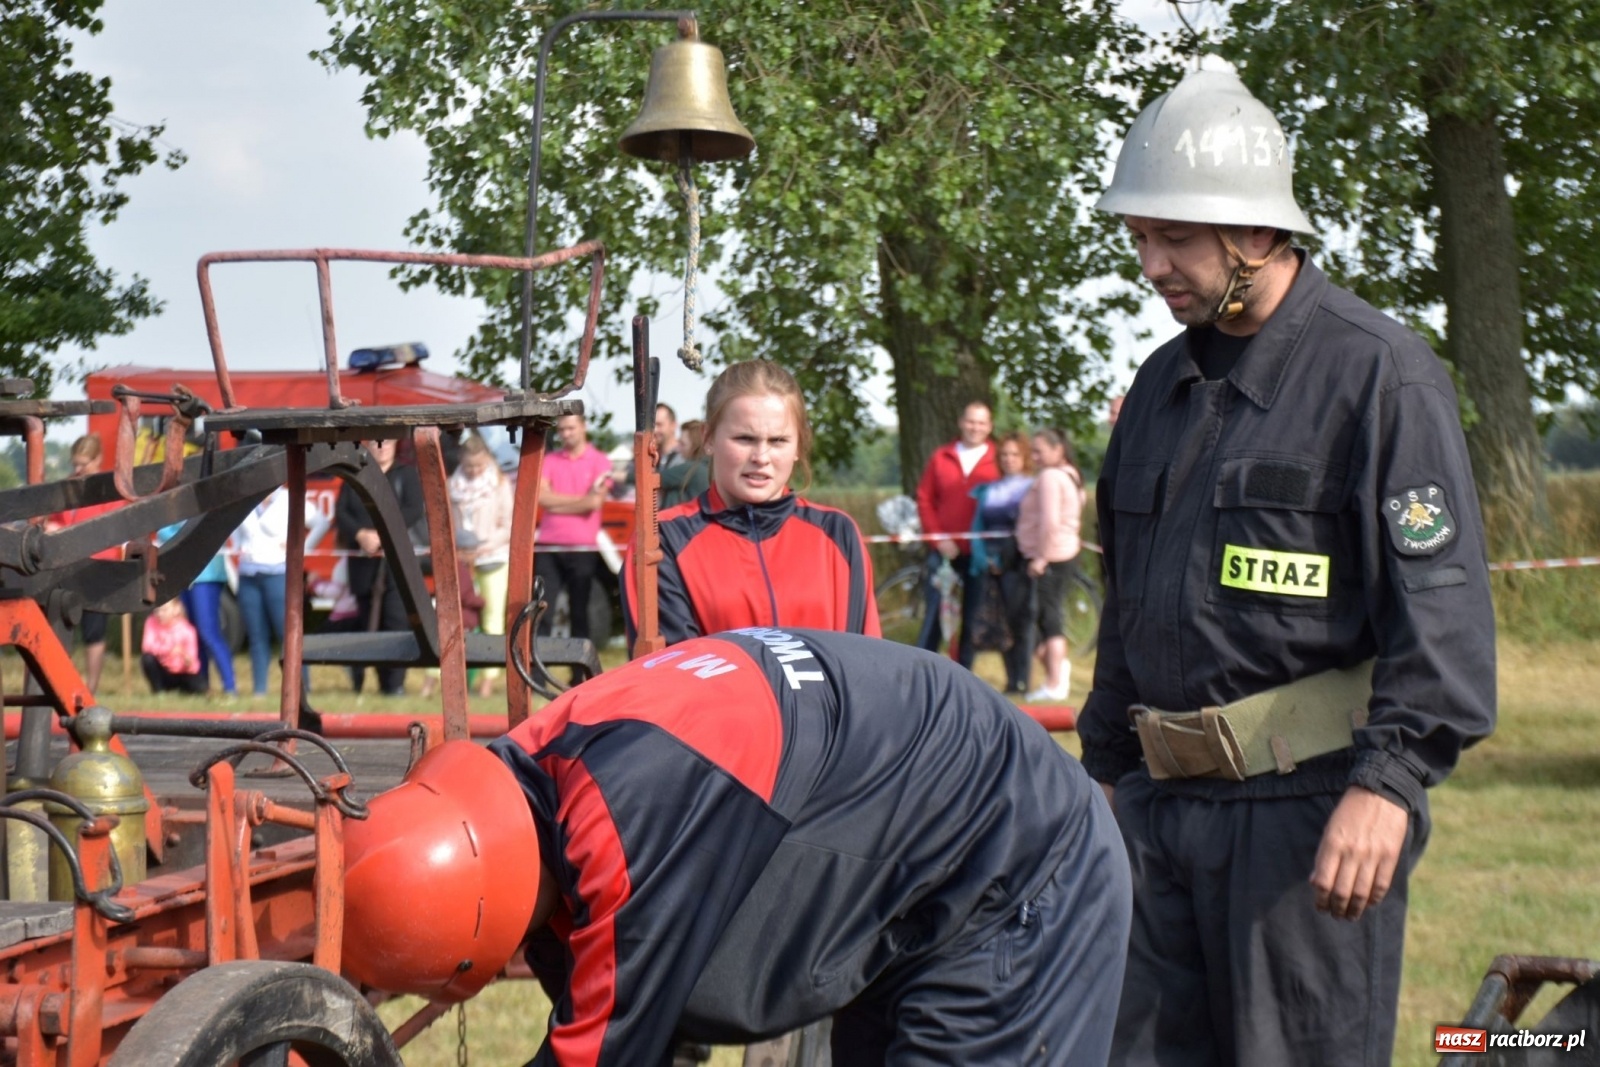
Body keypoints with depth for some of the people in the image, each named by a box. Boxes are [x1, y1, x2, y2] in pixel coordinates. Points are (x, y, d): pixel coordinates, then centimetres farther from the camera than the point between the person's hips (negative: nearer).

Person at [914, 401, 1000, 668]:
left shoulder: (997, 461, 0)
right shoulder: (941, 457, 7)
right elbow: (924, 499, 7)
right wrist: (938, 537, -4)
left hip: (979, 555, -1)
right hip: (945, 552, 1)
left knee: (971, 619, 5)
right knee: (934, 614, 0)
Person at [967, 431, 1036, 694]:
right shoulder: (988, 490, 18)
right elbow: (978, 527, 13)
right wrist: (983, 559, -1)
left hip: (1020, 562, -4)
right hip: (992, 564, 4)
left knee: (1020, 620, -7)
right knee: (1000, 625, 3)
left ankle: (1020, 681, -4)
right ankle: (1011, 678, 11)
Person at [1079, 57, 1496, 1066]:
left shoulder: (1378, 370, -6)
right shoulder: (1165, 384, 17)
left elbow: (1442, 601, -13)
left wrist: (1388, 783, -21)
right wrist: (1109, 763, 23)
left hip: (1310, 806, -7)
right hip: (1163, 798, 7)